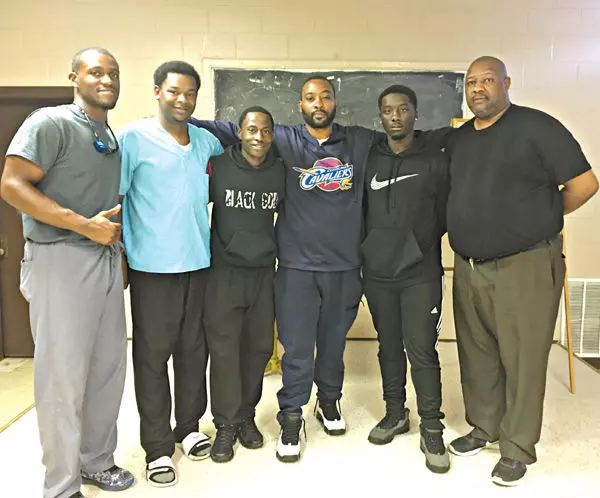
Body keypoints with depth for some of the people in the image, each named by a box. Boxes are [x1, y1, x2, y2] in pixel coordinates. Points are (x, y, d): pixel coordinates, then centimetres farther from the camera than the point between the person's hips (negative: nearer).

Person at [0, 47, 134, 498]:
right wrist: (86, 225, -19)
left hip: (107, 259, 8)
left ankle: (97, 461, 30)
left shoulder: (112, 138, 16)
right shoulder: (50, 122, -7)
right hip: (62, 259, -7)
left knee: (108, 367, 12)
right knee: (63, 374, 0)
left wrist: (117, 231, 11)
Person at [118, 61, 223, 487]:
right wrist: (118, 254, -8)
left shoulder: (206, 140, 11)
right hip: (152, 266, -4)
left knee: (194, 350, 12)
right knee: (153, 355, 4)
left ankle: (189, 427, 29)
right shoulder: (133, 137, -4)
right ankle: (157, 447, 16)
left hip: (199, 262, 5)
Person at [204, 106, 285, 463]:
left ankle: (247, 416, 25)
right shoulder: (219, 166, -4)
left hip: (265, 273, 3)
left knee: (259, 347, 8)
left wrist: (278, 253, 13)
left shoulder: (281, 172, 4)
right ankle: (226, 424, 14)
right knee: (224, 348, 0)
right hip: (224, 271, -2)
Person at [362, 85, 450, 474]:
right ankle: (395, 413, 30)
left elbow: (446, 217, 3)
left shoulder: (436, 161, -1)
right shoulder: (369, 160, 6)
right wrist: (369, 251, 6)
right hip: (377, 273, 3)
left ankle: (432, 430, 12)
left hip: (421, 274, -3)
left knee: (422, 351, -2)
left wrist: (418, 244, 3)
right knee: (389, 347, 14)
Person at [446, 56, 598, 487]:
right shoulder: (458, 139, 12)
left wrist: (536, 221, 0)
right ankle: (483, 428, 34)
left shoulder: (536, 126, -8)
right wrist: (475, 224, 8)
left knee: (522, 360, 3)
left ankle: (517, 450, 18)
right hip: (469, 267, 6)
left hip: (525, 266, -6)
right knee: (477, 355, 15)